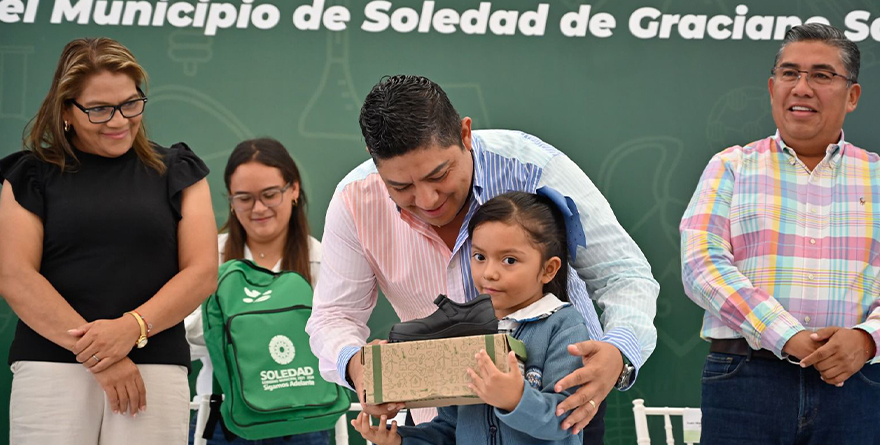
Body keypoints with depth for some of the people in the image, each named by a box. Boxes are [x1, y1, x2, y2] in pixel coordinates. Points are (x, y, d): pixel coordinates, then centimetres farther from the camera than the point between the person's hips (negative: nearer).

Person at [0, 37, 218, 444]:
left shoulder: (176, 172, 13)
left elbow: (202, 272, 4)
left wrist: (133, 327, -13)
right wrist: (97, 354, -12)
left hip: (156, 367, 1)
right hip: (50, 365, 0)